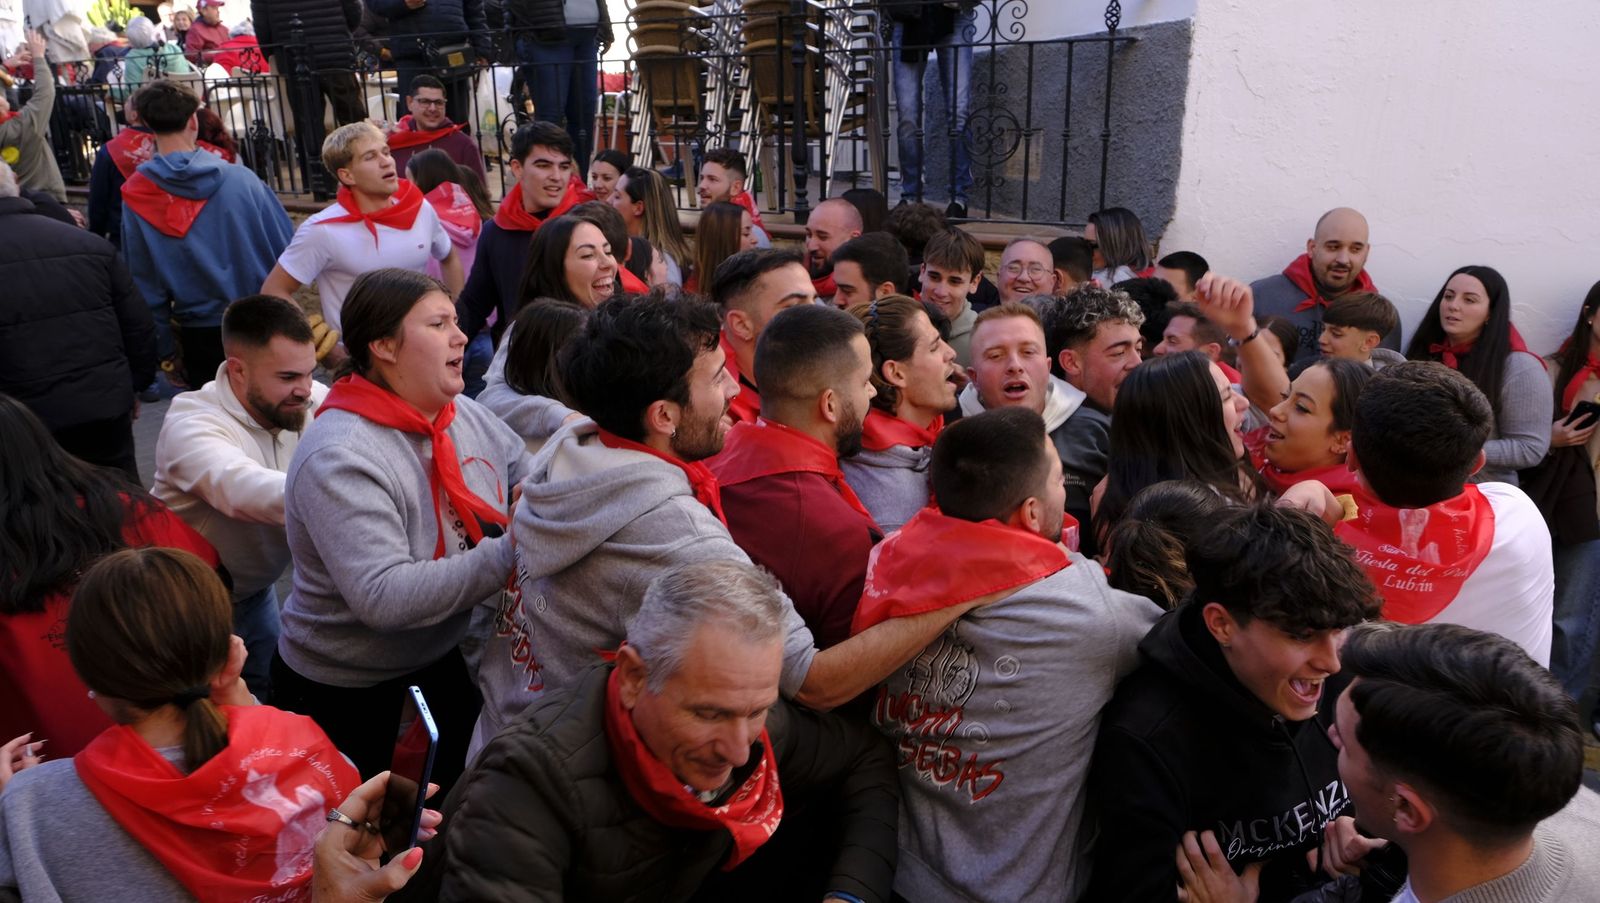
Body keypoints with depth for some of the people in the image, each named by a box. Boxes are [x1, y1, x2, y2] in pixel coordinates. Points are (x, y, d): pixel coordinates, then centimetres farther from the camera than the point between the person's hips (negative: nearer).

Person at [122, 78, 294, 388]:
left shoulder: (135, 199, -8)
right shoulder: (240, 179, -11)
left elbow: (144, 286, -2)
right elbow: (287, 249, -5)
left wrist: (166, 352, 8)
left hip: (200, 337, 1)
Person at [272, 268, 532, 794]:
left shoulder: (467, 416, -5)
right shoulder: (340, 457, -26)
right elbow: (384, 597, -34)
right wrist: (509, 553, -34)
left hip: (445, 660, 6)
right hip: (342, 692, -6)